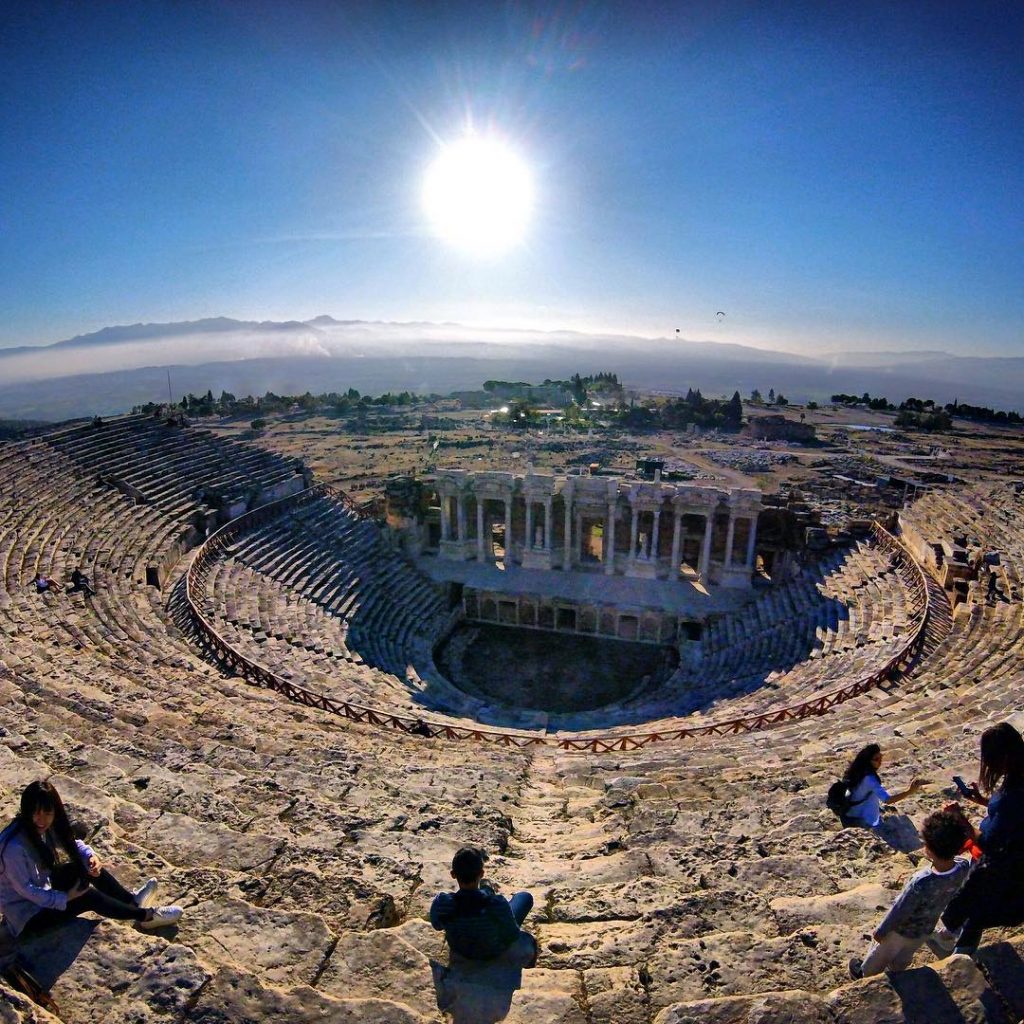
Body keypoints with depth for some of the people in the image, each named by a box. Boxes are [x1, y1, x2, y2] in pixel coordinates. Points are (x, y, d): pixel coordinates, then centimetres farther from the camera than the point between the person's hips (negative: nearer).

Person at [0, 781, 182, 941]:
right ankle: (146, 916, -6)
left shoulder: (46, 827, -9)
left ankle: (133, 901, 7)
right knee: (88, 895, -19)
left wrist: (91, 855, -14)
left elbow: (72, 843, 6)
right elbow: (25, 889, -26)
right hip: (26, 917, -8)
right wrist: (65, 898, -23)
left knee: (86, 866, -4)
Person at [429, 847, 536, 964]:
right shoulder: (497, 905, -40)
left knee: (484, 887, 24)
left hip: (459, 950, 3)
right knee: (525, 897, 21)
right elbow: (512, 936, -21)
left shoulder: (440, 903, -33)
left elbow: (437, 926, -8)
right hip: (494, 951, -3)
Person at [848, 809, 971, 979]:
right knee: (901, 961, 34)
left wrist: (880, 931, -11)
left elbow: (899, 911, -28)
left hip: (901, 931, -4)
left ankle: (864, 974, 52)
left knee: (879, 956, 28)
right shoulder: (964, 867, -31)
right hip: (925, 931, 4)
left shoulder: (921, 883, -44)